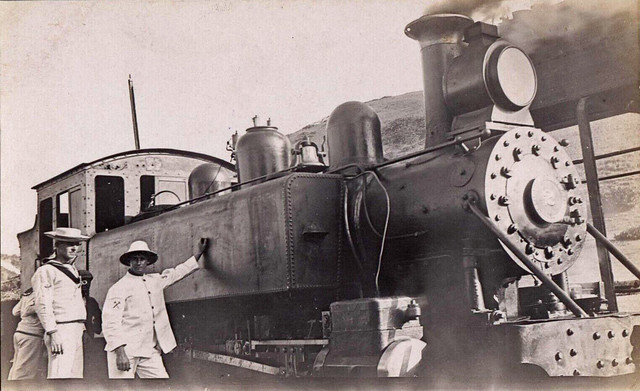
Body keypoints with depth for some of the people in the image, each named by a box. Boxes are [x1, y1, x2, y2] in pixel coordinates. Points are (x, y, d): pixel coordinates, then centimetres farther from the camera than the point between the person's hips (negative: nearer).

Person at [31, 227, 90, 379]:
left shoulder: (73, 270, 21)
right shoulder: (46, 271, -5)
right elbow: (43, 305, -14)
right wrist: (53, 333, -21)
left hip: (76, 332, 9)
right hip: (60, 332, -9)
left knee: (75, 376, 9)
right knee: (59, 377, -14)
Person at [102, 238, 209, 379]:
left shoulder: (156, 280, 14)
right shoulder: (119, 288, -5)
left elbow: (177, 273, 30)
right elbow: (110, 322, -11)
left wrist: (198, 253, 31)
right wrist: (120, 352, -20)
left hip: (150, 351, 6)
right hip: (125, 350, -5)